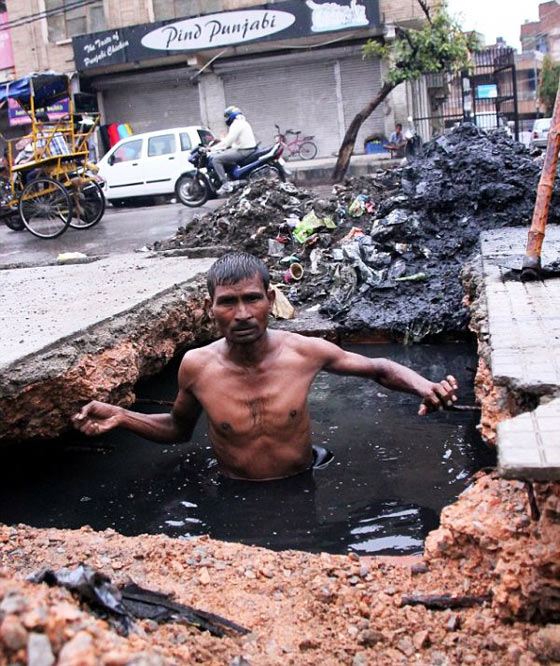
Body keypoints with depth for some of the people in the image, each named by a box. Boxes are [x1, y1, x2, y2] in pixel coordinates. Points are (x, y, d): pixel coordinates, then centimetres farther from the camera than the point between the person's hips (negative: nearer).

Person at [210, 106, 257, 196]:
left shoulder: (236, 124, -13)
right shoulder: (243, 122, 20)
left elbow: (227, 141, -20)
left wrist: (211, 149, -16)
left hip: (243, 151, -11)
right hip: (249, 149, 11)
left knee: (216, 159, -13)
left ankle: (226, 185, -19)